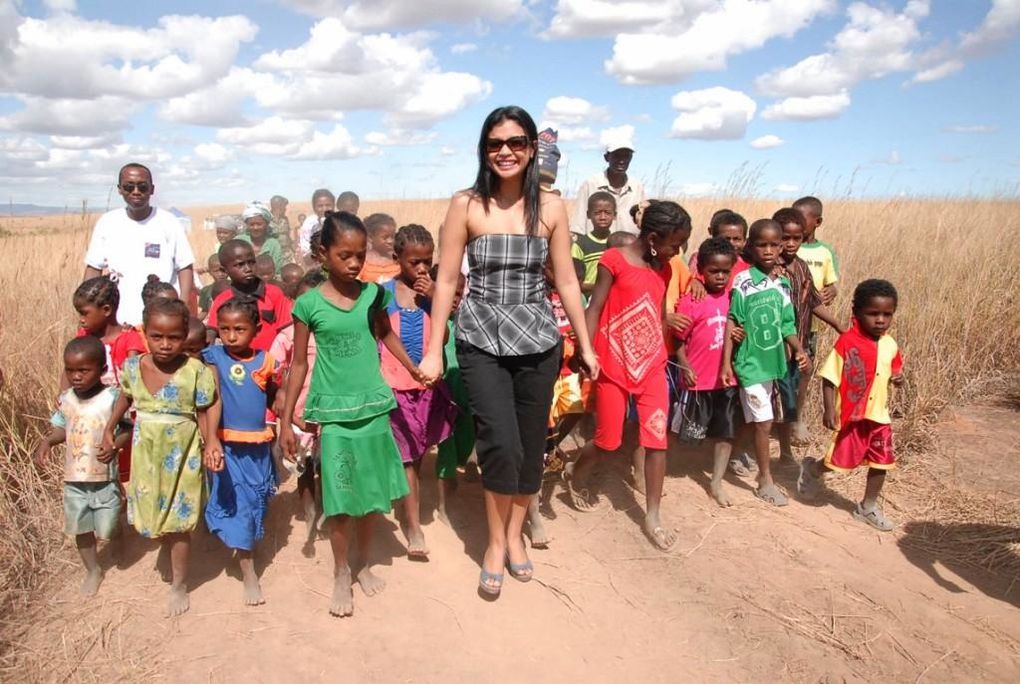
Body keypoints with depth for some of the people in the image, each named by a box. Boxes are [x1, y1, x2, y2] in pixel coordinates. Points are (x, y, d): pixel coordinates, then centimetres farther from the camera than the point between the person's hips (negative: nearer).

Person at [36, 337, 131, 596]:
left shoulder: (113, 397, -16)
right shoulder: (65, 399, -2)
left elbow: (130, 427, -10)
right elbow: (61, 428, 11)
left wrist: (116, 445, -26)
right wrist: (47, 442, -7)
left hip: (105, 478, -4)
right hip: (74, 478, 4)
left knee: (106, 530, 5)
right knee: (81, 528, 16)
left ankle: (118, 530, 41)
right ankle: (93, 570, 35)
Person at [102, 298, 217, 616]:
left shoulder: (196, 372, -19)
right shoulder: (133, 367, -7)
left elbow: (203, 415, -12)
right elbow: (125, 397, 14)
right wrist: (109, 428, 16)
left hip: (180, 456, -4)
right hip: (146, 455, 4)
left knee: (176, 523, 6)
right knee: (157, 518, 15)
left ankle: (179, 585, 24)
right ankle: (175, 567, 36)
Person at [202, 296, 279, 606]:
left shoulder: (264, 361, 1)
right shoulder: (215, 357, -8)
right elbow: (213, 400, -16)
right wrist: (212, 440, -26)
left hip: (259, 444, 3)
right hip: (228, 445, -3)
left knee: (257, 503, 16)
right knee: (236, 505, 1)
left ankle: (248, 546, 39)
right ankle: (248, 573, 9)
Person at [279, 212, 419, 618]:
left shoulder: (373, 293, -2)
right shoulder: (309, 304, -8)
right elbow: (299, 364, -1)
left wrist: (412, 367, 7)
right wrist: (286, 421, -1)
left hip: (374, 407, 3)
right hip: (334, 412, -2)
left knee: (371, 493, 12)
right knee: (340, 498, 4)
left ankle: (364, 565, 32)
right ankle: (341, 575, 23)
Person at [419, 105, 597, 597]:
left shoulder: (551, 207, 2)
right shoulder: (466, 205, -4)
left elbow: (566, 282, 7)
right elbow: (446, 280, -3)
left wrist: (586, 345, 9)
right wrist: (433, 351, -4)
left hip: (538, 340, 3)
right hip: (481, 340, -2)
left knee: (531, 446, 10)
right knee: (501, 445, -12)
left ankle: (515, 535, 33)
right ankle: (496, 541, 15)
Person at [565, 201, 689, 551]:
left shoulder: (663, 268, 8)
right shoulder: (614, 260, -11)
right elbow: (594, 309, -11)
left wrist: (668, 354, 15)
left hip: (652, 365, 5)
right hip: (613, 365, -5)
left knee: (657, 440, 2)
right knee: (609, 441, 6)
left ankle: (652, 517, 15)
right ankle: (576, 477, 37)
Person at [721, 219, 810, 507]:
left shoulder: (783, 283, 3)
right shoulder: (743, 282, -13)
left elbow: (786, 324, 9)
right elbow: (732, 323, -12)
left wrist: (800, 351, -6)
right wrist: (726, 362, -16)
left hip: (773, 361, 5)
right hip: (751, 362, -5)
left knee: (754, 420, 17)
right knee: (763, 422, -1)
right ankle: (765, 481, 12)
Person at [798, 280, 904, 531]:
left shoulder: (890, 345, 2)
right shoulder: (847, 342, -16)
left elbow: (895, 372, 18)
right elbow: (829, 378, -14)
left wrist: (898, 379, -6)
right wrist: (829, 409, -18)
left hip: (879, 415, 6)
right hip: (852, 415, -6)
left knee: (881, 463, 12)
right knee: (842, 460, 3)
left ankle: (868, 507, 31)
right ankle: (811, 470, 35)